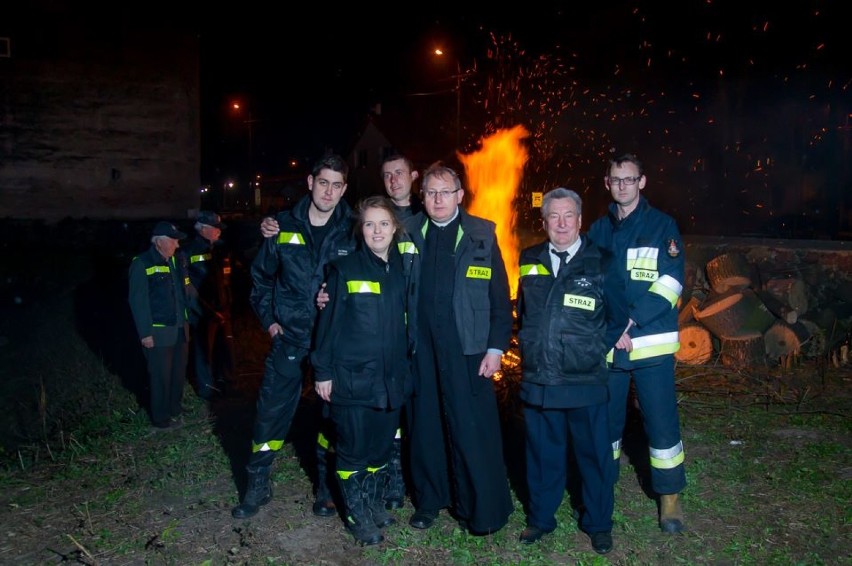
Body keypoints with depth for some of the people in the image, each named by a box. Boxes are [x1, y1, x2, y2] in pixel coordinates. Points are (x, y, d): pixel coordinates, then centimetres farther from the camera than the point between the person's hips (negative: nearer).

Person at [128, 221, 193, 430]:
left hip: (180, 328, 7)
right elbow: (138, 301, -15)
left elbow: (187, 290, 16)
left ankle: (175, 408, 34)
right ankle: (161, 418, 18)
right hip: (158, 332, -7)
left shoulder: (178, 260, 8)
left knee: (179, 371, 17)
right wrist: (145, 333, -16)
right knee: (161, 376, 4)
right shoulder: (142, 264, -13)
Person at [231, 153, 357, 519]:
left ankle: (327, 488, 29)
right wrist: (268, 319, 5)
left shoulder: (352, 231, -5)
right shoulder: (283, 226, -1)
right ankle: (258, 486, 25)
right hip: (289, 337, 1)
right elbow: (261, 275, 11)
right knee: (271, 412, 6)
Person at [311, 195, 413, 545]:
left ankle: (374, 504, 34)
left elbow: (407, 321, 12)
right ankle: (357, 514, 24)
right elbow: (328, 322, -6)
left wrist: (406, 367, 9)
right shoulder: (344, 269, -6)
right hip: (351, 376, -4)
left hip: (391, 378, 4)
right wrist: (322, 371, -8)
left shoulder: (402, 269, 7)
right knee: (353, 448, 5)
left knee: (382, 446, 14)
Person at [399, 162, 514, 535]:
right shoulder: (408, 234, 7)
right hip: (419, 348, 3)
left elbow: (500, 296, 0)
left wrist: (496, 347, -5)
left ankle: (481, 510, 15)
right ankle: (428, 500, 29)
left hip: (467, 350, -3)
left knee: (472, 430, -1)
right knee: (424, 426, 12)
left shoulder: (482, 235, 1)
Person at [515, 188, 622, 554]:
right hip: (537, 379, 2)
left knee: (594, 454, 11)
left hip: (585, 380, -2)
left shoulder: (601, 263, -3)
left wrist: (601, 346, -2)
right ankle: (540, 518, 33)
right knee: (542, 453, 14)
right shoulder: (528, 260, 6)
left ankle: (598, 524, 31)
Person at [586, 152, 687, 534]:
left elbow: (670, 283, -9)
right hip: (607, 345, 3)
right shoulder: (598, 230, 10)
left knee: (661, 421, 2)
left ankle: (669, 496, 19)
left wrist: (629, 321, -18)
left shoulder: (662, 226, 1)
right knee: (606, 419, 12)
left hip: (651, 344, -3)